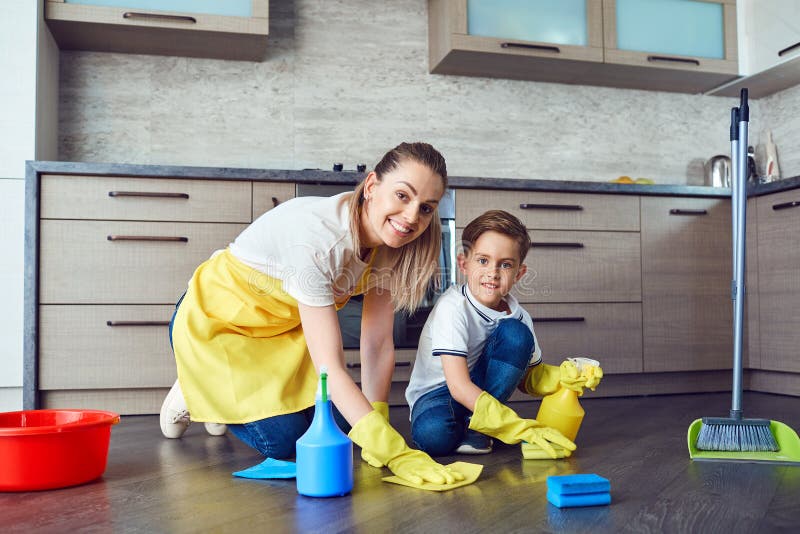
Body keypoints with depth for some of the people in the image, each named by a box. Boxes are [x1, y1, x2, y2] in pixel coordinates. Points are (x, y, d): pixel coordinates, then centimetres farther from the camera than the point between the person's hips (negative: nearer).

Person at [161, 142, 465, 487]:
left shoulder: (389, 241, -16)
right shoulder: (316, 236, -38)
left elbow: (378, 344, -12)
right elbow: (330, 367, -39)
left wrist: (378, 423, -20)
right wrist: (393, 450, -43)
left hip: (286, 323, 7)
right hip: (216, 320, -6)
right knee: (283, 441, -13)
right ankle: (194, 395, 15)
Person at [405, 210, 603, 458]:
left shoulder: (518, 316, -6)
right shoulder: (452, 307, -25)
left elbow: (527, 378, 9)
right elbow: (458, 386, -31)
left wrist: (561, 376, -15)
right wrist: (517, 426, -37)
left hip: (483, 387, 5)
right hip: (437, 393, -5)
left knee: (515, 333, -19)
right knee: (433, 435, -40)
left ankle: (476, 426, -12)